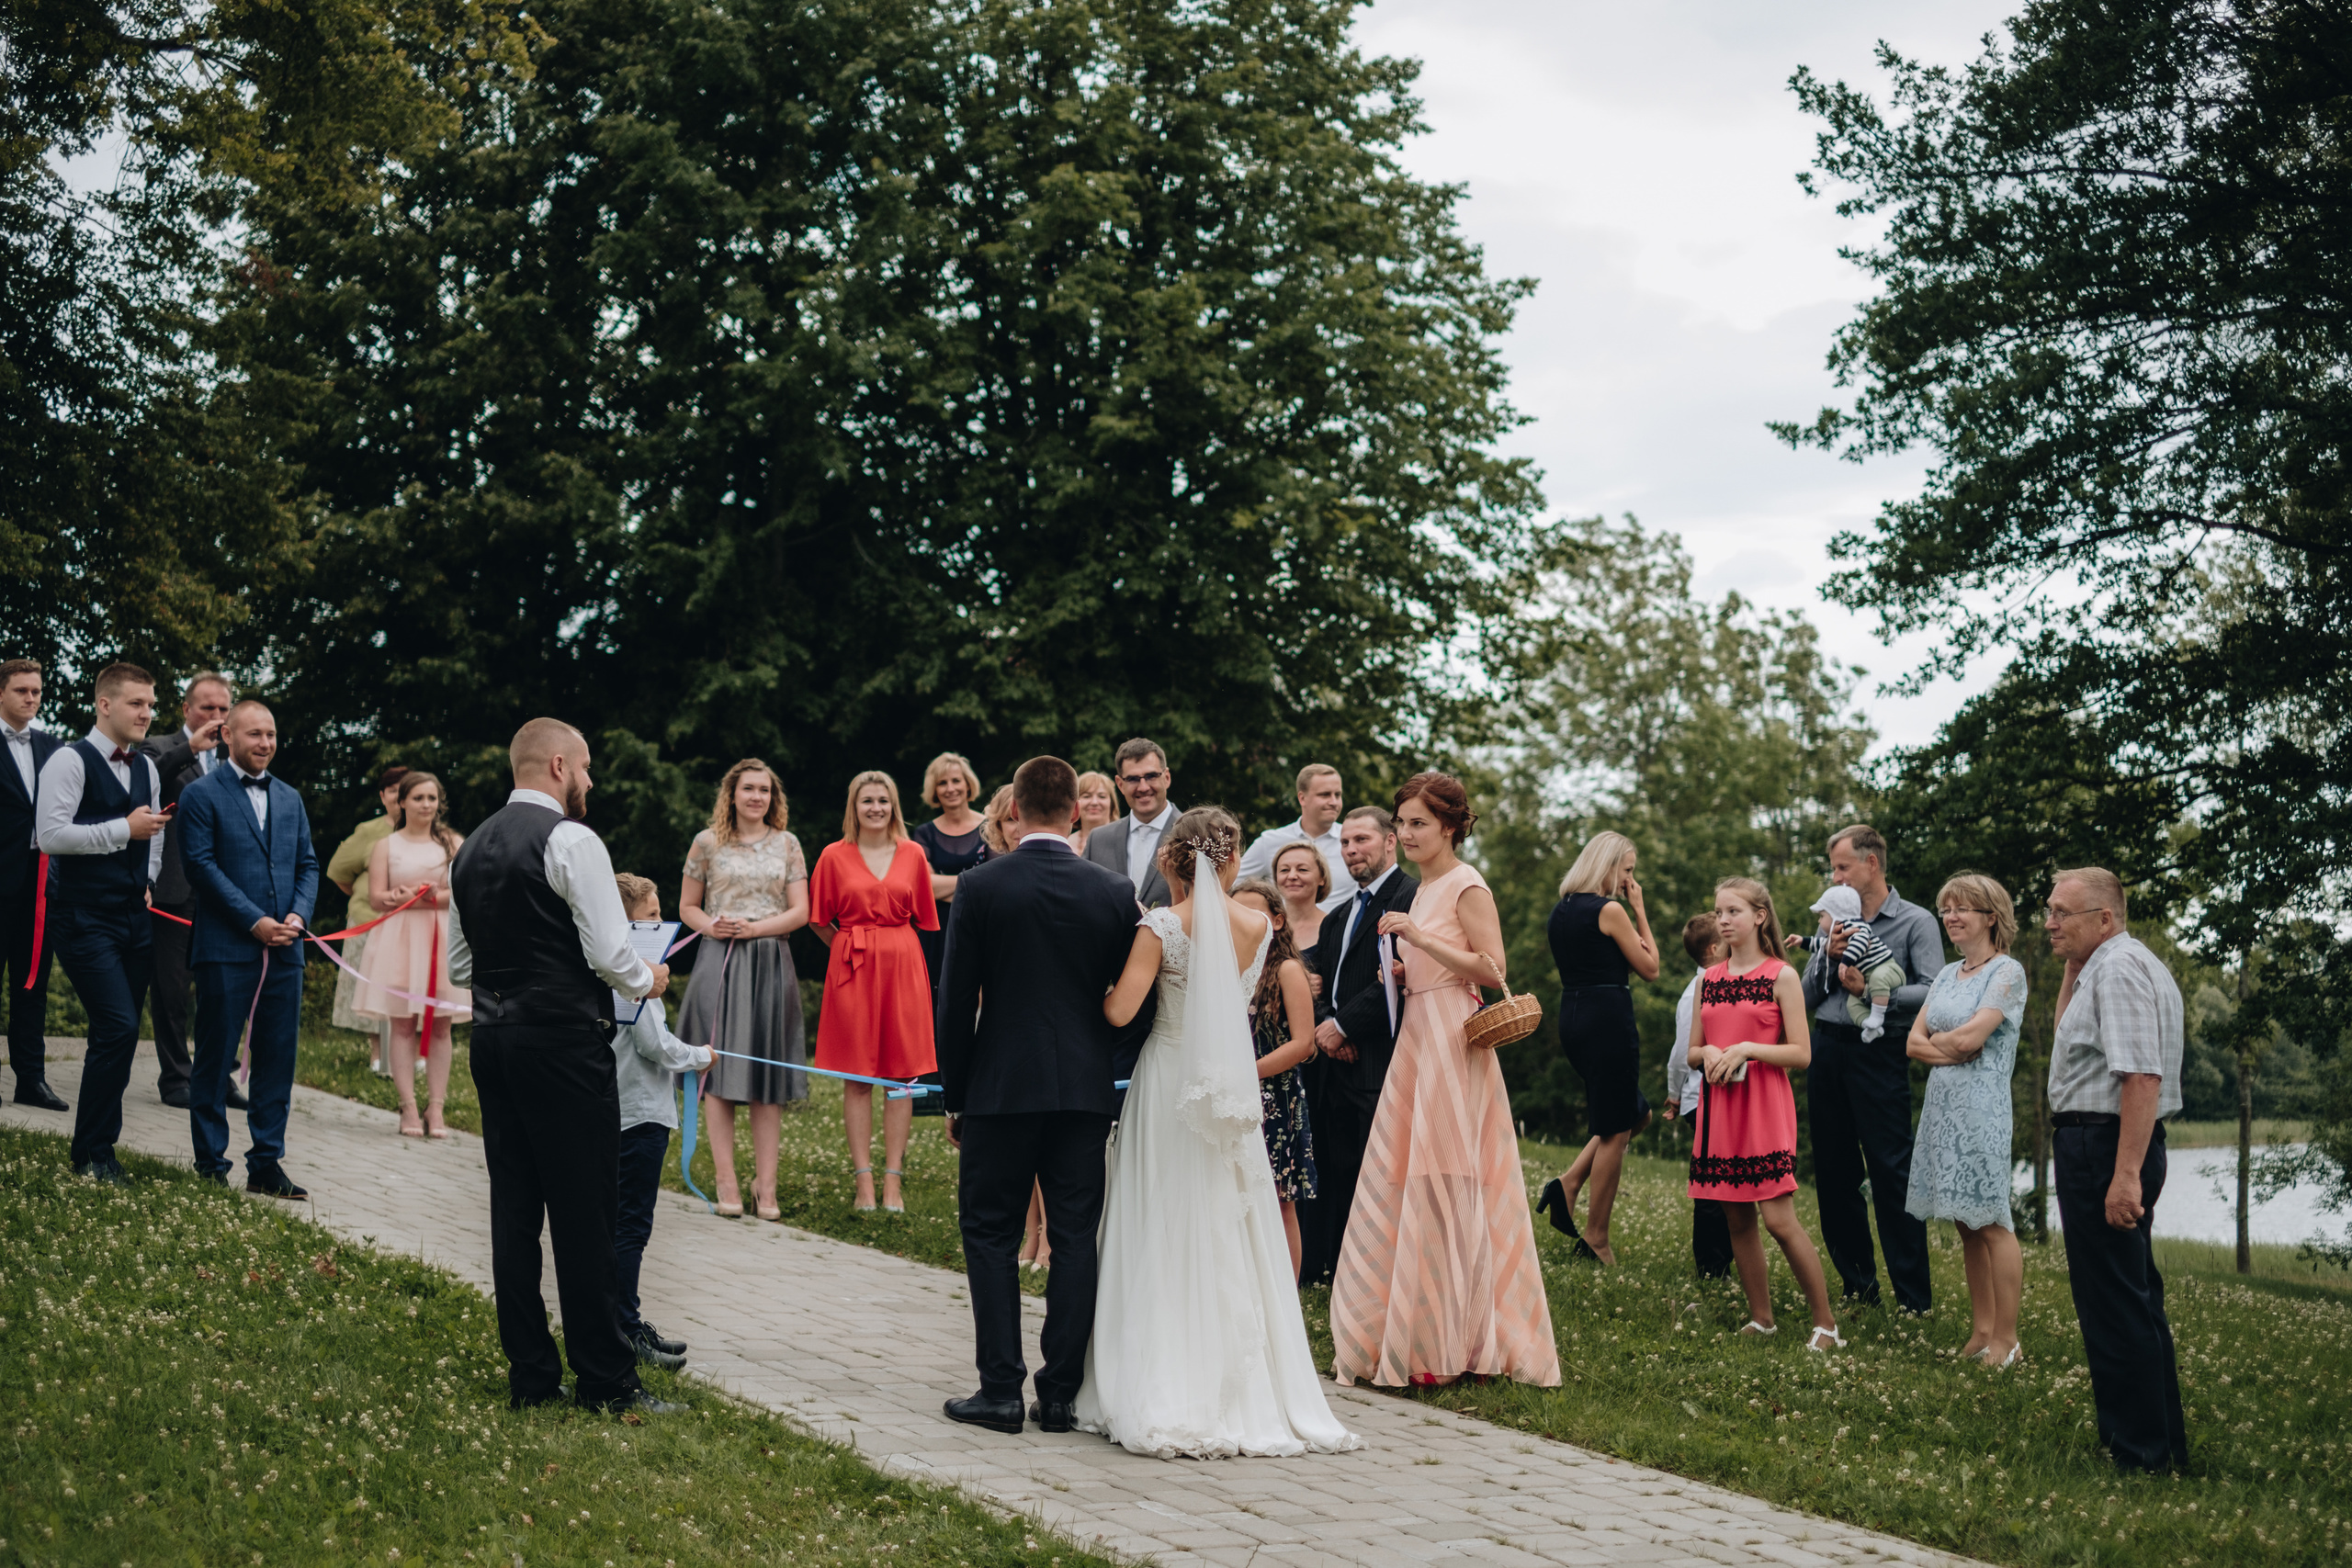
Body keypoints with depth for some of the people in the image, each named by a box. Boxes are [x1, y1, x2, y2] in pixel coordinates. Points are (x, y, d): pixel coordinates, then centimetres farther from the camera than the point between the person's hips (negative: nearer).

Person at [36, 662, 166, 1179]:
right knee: (119, 1026, -16)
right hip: (85, 918, -8)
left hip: (134, 917, 8)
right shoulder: (71, 761, -8)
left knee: (120, 1034, 8)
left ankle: (99, 1145, 18)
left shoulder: (147, 768, 15)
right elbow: (50, 834, -18)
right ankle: (91, 1153, -4)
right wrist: (124, 830, -16)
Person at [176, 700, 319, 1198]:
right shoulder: (202, 795, -2)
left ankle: (266, 1163, 13)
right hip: (226, 948, -5)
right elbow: (202, 865, -10)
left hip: (284, 950, 5)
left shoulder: (289, 798, 17)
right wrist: (254, 920, -15)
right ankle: (210, 1166, 10)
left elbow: (307, 865, 15)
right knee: (215, 1059, 2)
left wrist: (299, 914, -4)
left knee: (278, 1058, 6)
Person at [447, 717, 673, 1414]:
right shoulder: (570, 840, -11)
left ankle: (530, 1375, 13)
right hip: (565, 1044, -8)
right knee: (585, 1215, -3)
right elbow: (610, 954, -15)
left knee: (513, 1208, 8)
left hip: (493, 1038, 8)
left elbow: (459, 966, 18)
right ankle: (605, 1380, 2)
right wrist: (646, 979, 4)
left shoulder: (472, 849, 14)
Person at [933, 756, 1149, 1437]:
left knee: (990, 1236, 7)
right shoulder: (1115, 891, -1)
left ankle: (1001, 1390, 4)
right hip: (1085, 1092, 2)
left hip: (1000, 1088, -2)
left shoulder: (981, 887, -7)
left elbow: (956, 999, -5)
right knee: (1076, 1239, 7)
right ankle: (1061, 1393, 9)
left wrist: (955, 1094, 4)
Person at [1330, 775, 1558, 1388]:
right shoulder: (1425, 888, 16)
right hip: (1418, 1039, 9)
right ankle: (1407, 1332, 15)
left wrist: (1418, 936, -19)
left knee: (1441, 1191, -5)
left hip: (1452, 1044, -9)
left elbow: (1493, 969, -16)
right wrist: (1400, 969, 7)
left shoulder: (1466, 886, -9)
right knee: (1401, 1186, 8)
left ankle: (1444, 1344, 3)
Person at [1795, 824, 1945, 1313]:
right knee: (1835, 1172, 9)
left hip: (1877, 1053, -6)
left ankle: (1914, 1298, -4)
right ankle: (1858, 1285, 19)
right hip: (1827, 1048, 6)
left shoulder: (1915, 922, 0)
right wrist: (1827, 957, -4)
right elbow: (1808, 996, 12)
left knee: (1891, 1171, -8)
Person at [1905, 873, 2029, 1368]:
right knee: (1966, 1225, 9)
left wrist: (1936, 1039, 2)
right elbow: (1914, 1043, 9)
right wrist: (1953, 1049, -8)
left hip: (1982, 1107, -7)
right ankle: (1981, 1331, 15)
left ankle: (2005, 1339, -2)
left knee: (1990, 1221, -6)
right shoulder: (1947, 974, 16)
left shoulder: (2007, 973, -6)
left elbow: (1969, 1037, -17)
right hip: (1943, 1103, 7)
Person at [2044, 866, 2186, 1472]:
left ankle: (2139, 1457, -1)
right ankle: (2166, 1445, 25)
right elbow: (2071, 1033, 32)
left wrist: (2125, 1175, -30)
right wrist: (2070, 969, 18)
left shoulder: (2119, 967, -17)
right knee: (2137, 1302, 17)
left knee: (2114, 1309, -6)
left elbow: (2141, 1076, -26)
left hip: (2102, 1147, -11)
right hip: (2114, 1149, 11)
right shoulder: (2105, 964, 17)